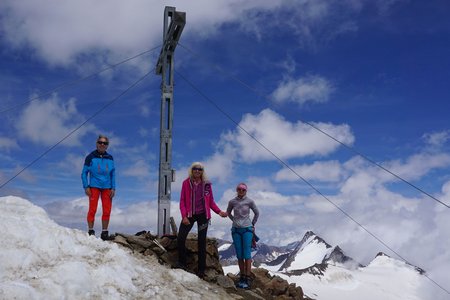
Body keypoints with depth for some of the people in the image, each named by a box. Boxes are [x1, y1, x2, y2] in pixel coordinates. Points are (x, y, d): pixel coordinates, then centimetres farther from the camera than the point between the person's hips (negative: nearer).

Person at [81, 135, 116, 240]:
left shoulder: (110, 158, 9)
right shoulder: (91, 157, 0)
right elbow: (84, 173, 3)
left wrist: (113, 188, 6)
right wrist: (86, 187, -6)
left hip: (107, 187, 3)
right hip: (94, 186, -3)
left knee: (107, 211, 0)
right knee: (92, 209, -7)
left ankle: (104, 232, 9)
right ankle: (90, 231, 2)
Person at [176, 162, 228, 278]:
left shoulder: (206, 184, 3)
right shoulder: (186, 183, 1)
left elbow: (211, 202, 8)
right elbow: (182, 201, 0)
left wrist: (219, 212, -7)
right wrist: (184, 216, -11)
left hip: (203, 215, 0)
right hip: (190, 215, 0)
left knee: (202, 242, 3)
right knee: (180, 238, -11)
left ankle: (201, 270, 9)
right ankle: (182, 263, 9)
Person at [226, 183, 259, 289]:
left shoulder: (249, 201, -4)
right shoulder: (232, 202, 2)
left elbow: (257, 213, 11)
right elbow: (228, 212, 21)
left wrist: (252, 224, 16)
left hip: (247, 230, -3)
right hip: (236, 230, 3)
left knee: (247, 254, -6)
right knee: (239, 255, 5)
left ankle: (247, 279, -4)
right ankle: (242, 277, 13)